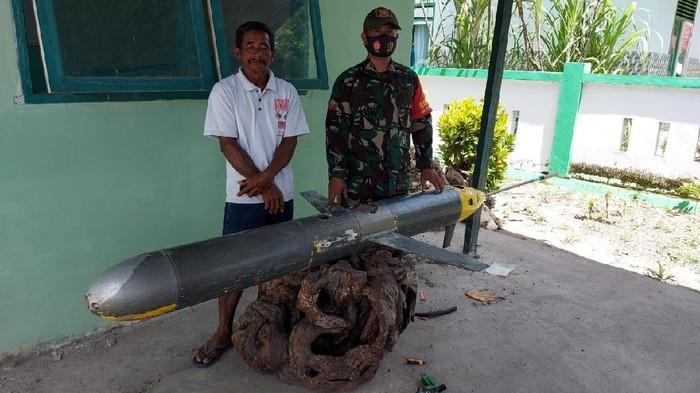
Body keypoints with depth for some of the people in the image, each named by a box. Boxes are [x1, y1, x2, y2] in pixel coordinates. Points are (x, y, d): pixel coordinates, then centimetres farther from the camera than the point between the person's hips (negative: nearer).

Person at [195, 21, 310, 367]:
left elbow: (289, 142, 0)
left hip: (282, 194, 3)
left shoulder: (286, 92, 4)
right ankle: (223, 332, 18)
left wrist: (264, 178, -14)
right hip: (242, 198, -3)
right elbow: (228, 145, -9)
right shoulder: (224, 91, -4)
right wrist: (264, 185, -12)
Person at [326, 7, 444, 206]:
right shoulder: (348, 81, -1)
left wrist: (426, 165, 6)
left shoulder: (409, 78, 8)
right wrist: (336, 174, -13)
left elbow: (422, 124, 11)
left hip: (399, 181, 3)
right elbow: (335, 130, -5)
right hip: (358, 183, -3)